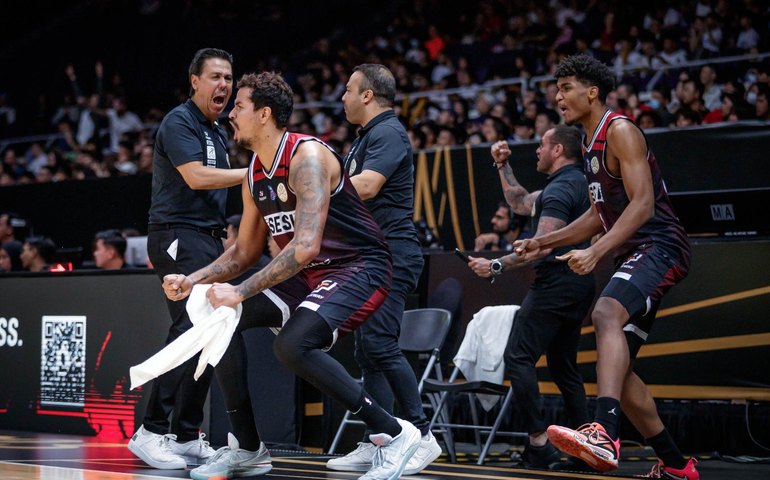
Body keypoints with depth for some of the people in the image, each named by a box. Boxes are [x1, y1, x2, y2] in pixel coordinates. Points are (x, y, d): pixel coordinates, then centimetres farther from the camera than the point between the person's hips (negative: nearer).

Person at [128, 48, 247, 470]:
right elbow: (196, 177, -21)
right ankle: (151, 431, -18)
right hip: (178, 237, -9)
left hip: (209, 240, 9)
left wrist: (224, 233, 18)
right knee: (191, 330, -19)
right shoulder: (179, 122, -8)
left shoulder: (218, 133, 21)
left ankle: (186, 436, 9)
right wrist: (253, 172, -19)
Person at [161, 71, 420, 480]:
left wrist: (240, 291, -29)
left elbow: (306, 247, -31)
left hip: (360, 267, -9)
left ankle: (393, 434, -18)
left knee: (292, 344, -31)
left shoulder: (307, 156, -21)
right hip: (308, 273, 9)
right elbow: (245, 251, 18)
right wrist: (193, 280, 2)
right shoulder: (255, 174, 7)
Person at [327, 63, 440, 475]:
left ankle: (421, 435, -13)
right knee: (367, 352, 7)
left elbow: (366, 186, -23)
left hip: (391, 252, -10)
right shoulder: (365, 137, 22)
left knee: (379, 343, -18)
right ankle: (373, 446, 8)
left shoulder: (388, 132, -9)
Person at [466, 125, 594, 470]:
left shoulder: (560, 189, -14)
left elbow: (543, 245, -23)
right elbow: (521, 203, 30)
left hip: (555, 283, -10)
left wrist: (496, 266, -20)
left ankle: (539, 441, -17)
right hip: (577, 283, 10)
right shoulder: (577, 183, 18)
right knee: (563, 366, 14)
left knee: (518, 357, -10)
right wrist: (503, 167, 25)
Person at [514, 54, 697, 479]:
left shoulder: (620, 131, -9)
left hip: (660, 247, -11)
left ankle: (604, 434, -56)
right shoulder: (590, 144, 20)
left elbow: (643, 204, -20)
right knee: (614, 365, 8)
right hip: (634, 255, 11)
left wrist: (595, 252, -29)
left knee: (606, 314, -37)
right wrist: (545, 242, 24)